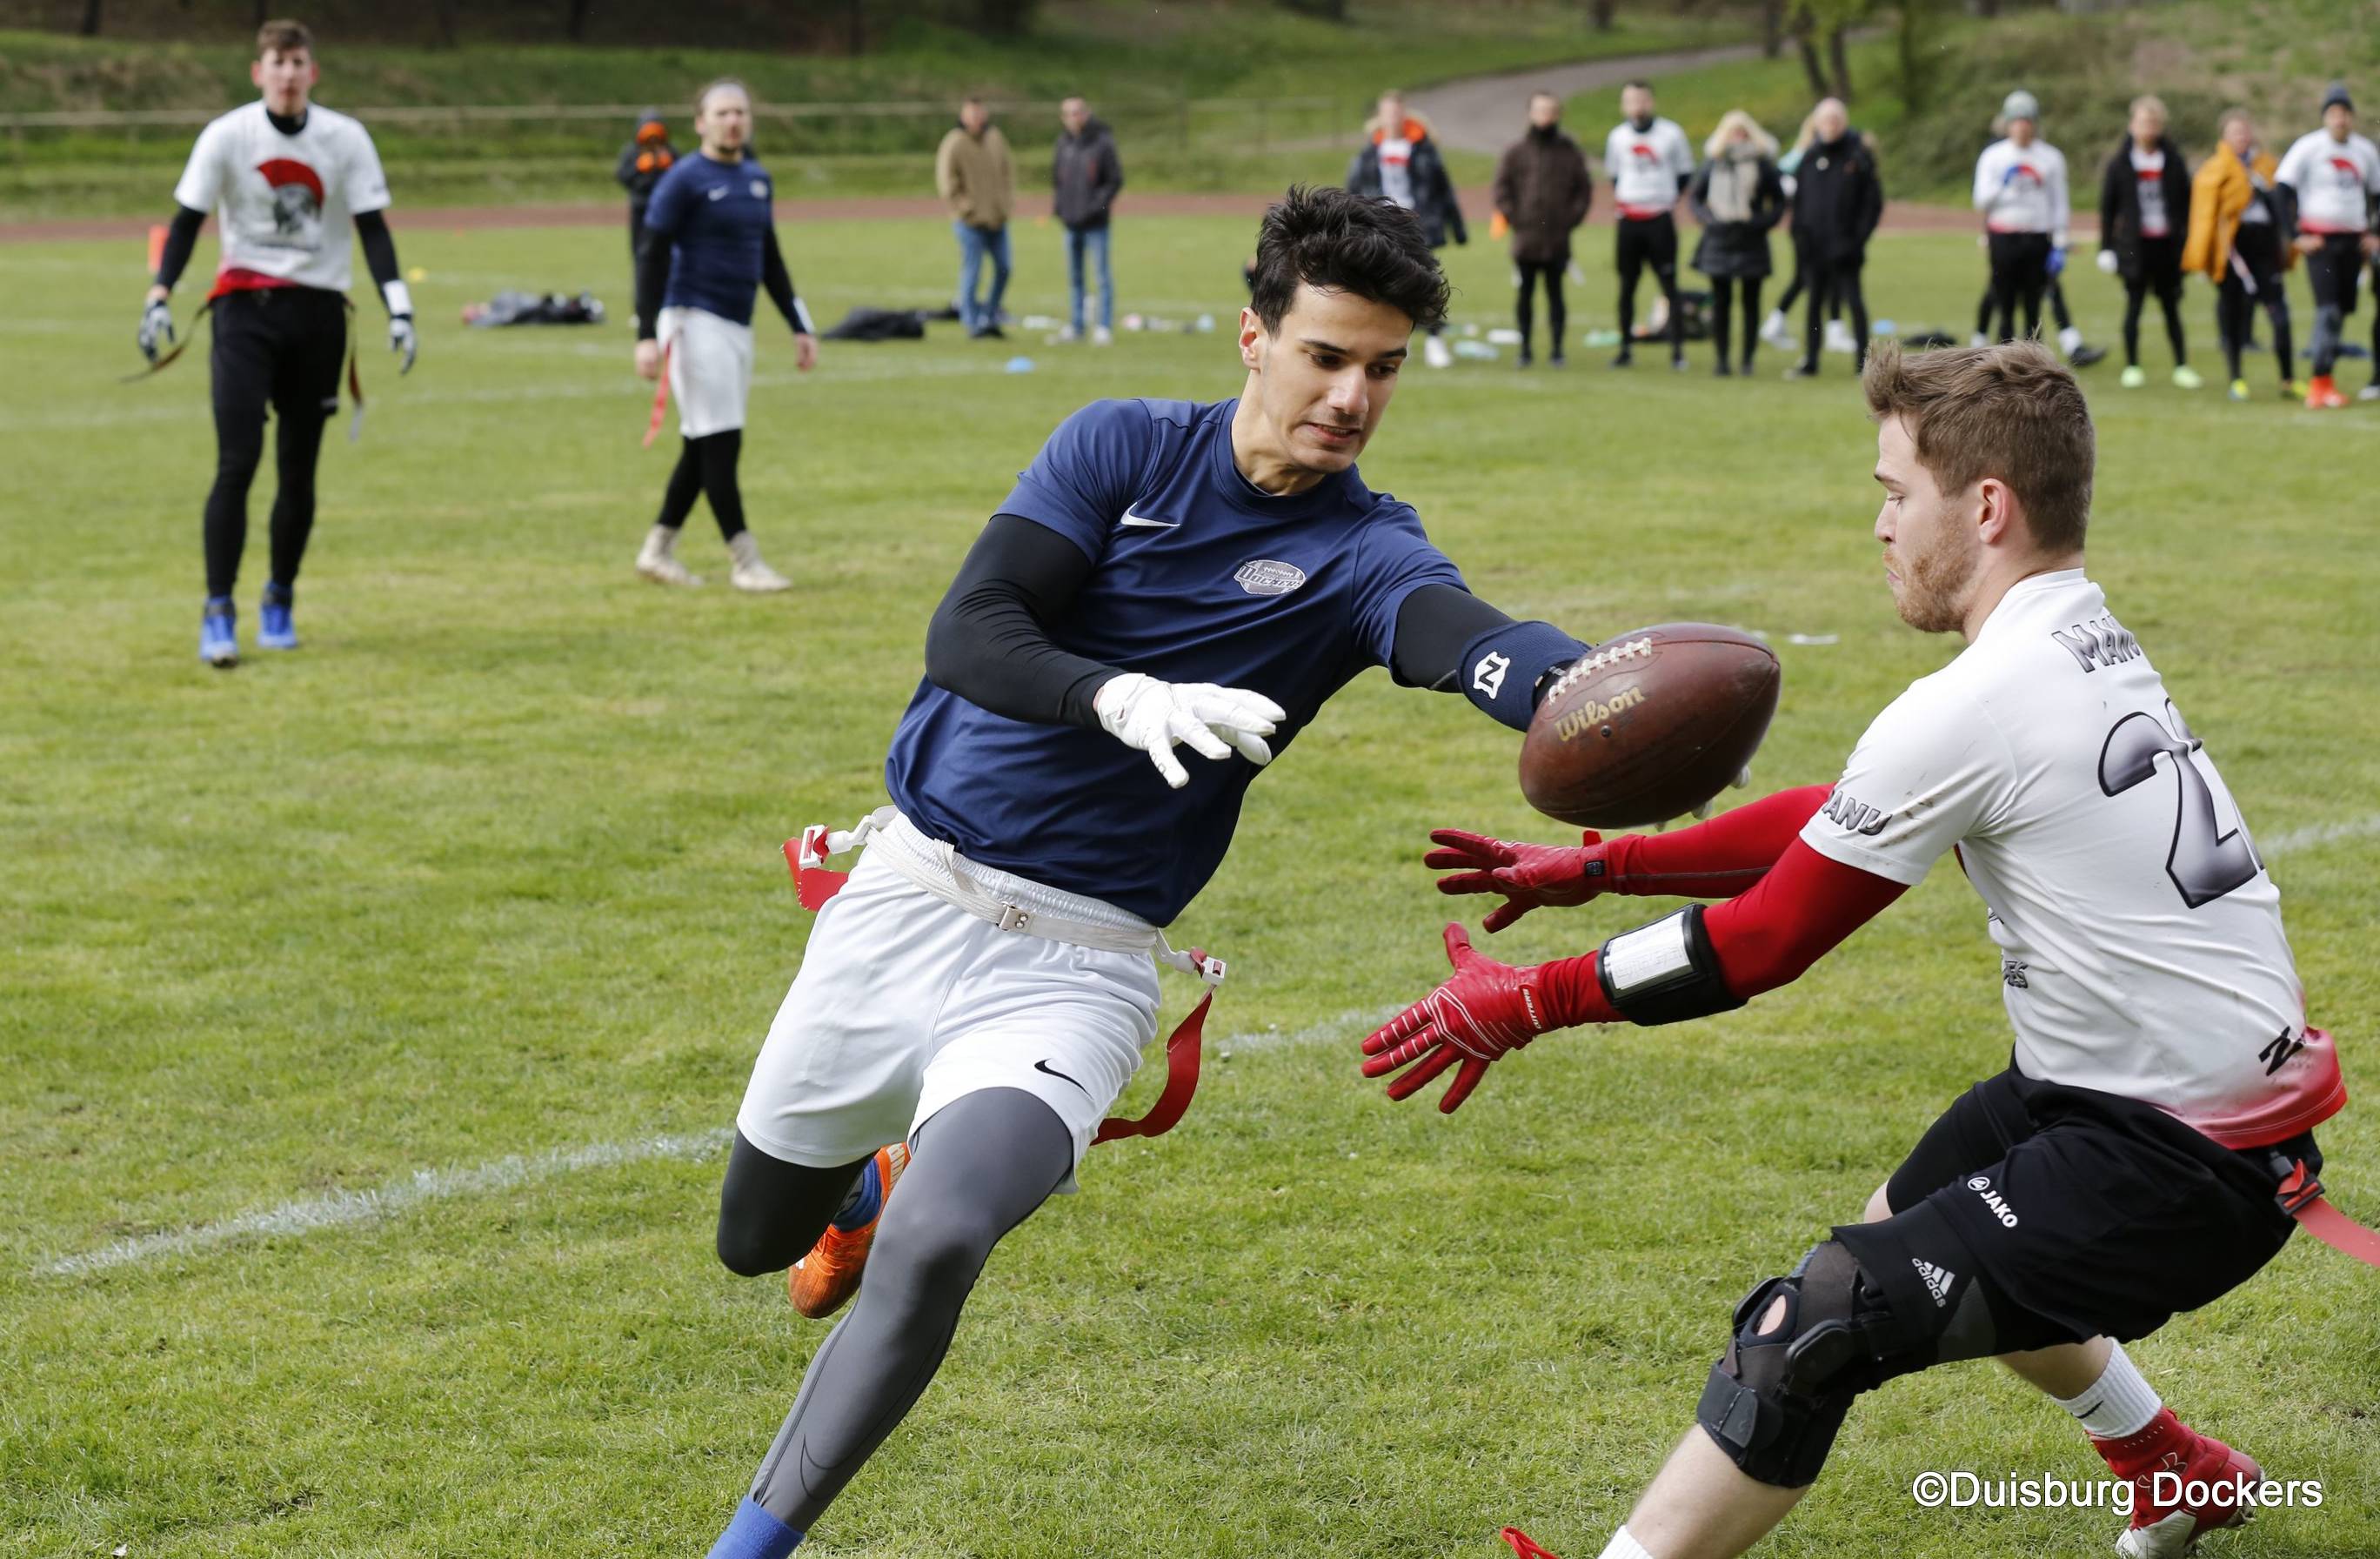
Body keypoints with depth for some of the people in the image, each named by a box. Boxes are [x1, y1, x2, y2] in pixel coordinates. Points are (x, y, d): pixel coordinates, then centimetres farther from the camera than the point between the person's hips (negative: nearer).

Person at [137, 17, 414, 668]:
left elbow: (372, 228, 1)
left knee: (299, 468, 6)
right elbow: (187, 221, -1)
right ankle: (218, 610, -11)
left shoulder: (346, 139, -1)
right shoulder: (226, 136, -4)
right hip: (244, 305, -2)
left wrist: (399, 309, -9)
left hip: (318, 313, 2)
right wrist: (158, 299, -12)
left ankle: (280, 600, 24)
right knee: (237, 461, -13)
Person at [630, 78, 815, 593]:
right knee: (720, 443, -9)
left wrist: (799, 325, 18)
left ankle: (657, 550, 19)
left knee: (702, 448, 10)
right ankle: (743, 560, -7)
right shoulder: (683, 180, -8)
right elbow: (653, 258, -11)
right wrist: (647, 335, -19)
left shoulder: (758, 179, 14)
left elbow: (770, 259, 22)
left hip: (738, 326, 8)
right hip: (694, 322, -8)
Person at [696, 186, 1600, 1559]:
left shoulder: (1362, 551, -7)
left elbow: (1468, 640, -30)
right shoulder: (1127, 447, -3)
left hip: (1077, 967, -2)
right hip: (910, 898, 2)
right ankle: (878, 1180, 55)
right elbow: (965, 635, -15)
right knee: (757, 1237, 19)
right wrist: (1122, 699, -35)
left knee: (933, 1245, -27)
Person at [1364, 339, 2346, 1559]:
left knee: (1809, 1329, -19)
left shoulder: (1974, 710, -21)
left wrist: (1523, 1003, -3)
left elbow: (1763, 945, -14)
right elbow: (1837, 818, 15)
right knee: (1917, 1229, 35)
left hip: (2169, 1162, -10)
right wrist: (1594, 866, 15)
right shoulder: (2086, 644, 7)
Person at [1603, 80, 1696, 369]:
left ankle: (1678, 350, -3)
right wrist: (1621, 197, 6)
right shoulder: (1617, 137, 5)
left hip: (1660, 221, -3)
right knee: (1626, 287, 7)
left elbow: (1685, 172, 8)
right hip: (1627, 221, 3)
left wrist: (1669, 197, 0)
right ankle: (1626, 348, 14)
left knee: (1669, 286, -4)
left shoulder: (1670, 134, -2)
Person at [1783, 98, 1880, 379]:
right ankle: (1809, 360, 16)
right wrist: (1799, 234, 1)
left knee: (1854, 301, -2)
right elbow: (1799, 198, 12)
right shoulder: (1810, 157, 8)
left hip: (1844, 247, -4)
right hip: (1815, 245, 4)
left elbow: (1873, 200, -3)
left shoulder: (1858, 155, -3)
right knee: (1815, 302, 10)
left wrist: (1859, 237, -11)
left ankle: (1863, 358, 5)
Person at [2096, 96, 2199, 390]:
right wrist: (2106, 247, -1)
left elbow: (2186, 201, 7)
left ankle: (2181, 366, 11)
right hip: (2135, 245, -1)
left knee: (2171, 306, 6)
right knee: (2134, 305, 3)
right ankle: (2132, 367, 11)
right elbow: (2107, 207, 3)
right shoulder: (2119, 164, 1)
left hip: (2168, 244, 1)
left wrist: (2188, 239, 1)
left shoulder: (2174, 162, 4)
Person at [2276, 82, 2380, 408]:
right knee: (2328, 310, -16)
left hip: (2353, 241, 6)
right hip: (2319, 240, -6)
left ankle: (2321, 384, 14)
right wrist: (2295, 235, -13)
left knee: (2342, 310, 6)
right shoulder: (2308, 147, -6)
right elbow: (2283, 191, -8)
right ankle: (2320, 383, -18)